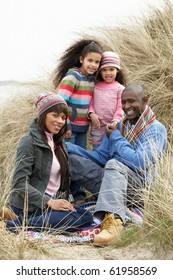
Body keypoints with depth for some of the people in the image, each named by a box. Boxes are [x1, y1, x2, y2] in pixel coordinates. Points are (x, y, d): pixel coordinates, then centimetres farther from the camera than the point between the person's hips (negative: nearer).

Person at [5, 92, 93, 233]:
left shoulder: (58, 142, 14)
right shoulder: (30, 141, -12)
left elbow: (63, 175, 14)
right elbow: (20, 182, -19)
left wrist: (63, 202, -3)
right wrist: (49, 202, -25)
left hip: (53, 201, 9)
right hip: (29, 204, -9)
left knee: (87, 217, -8)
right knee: (74, 219, -24)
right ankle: (22, 223, -16)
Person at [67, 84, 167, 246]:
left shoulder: (156, 129, -4)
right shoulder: (119, 126, 17)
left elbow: (140, 163, -17)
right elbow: (100, 157, 15)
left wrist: (116, 138, -6)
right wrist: (64, 146, 3)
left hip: (139, 187, -6)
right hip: (108, 180, 7)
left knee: (114, 165, -39)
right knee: (69, 155, -4)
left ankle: (113, 221, -59)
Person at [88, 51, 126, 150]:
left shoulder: (120, 88, 0)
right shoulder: (95, 87, 8)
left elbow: (120, 108, -5)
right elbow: (90, 103, 9)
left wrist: (115, 121, -19)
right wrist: (91, 114, -11)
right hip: (97, 127, 3)